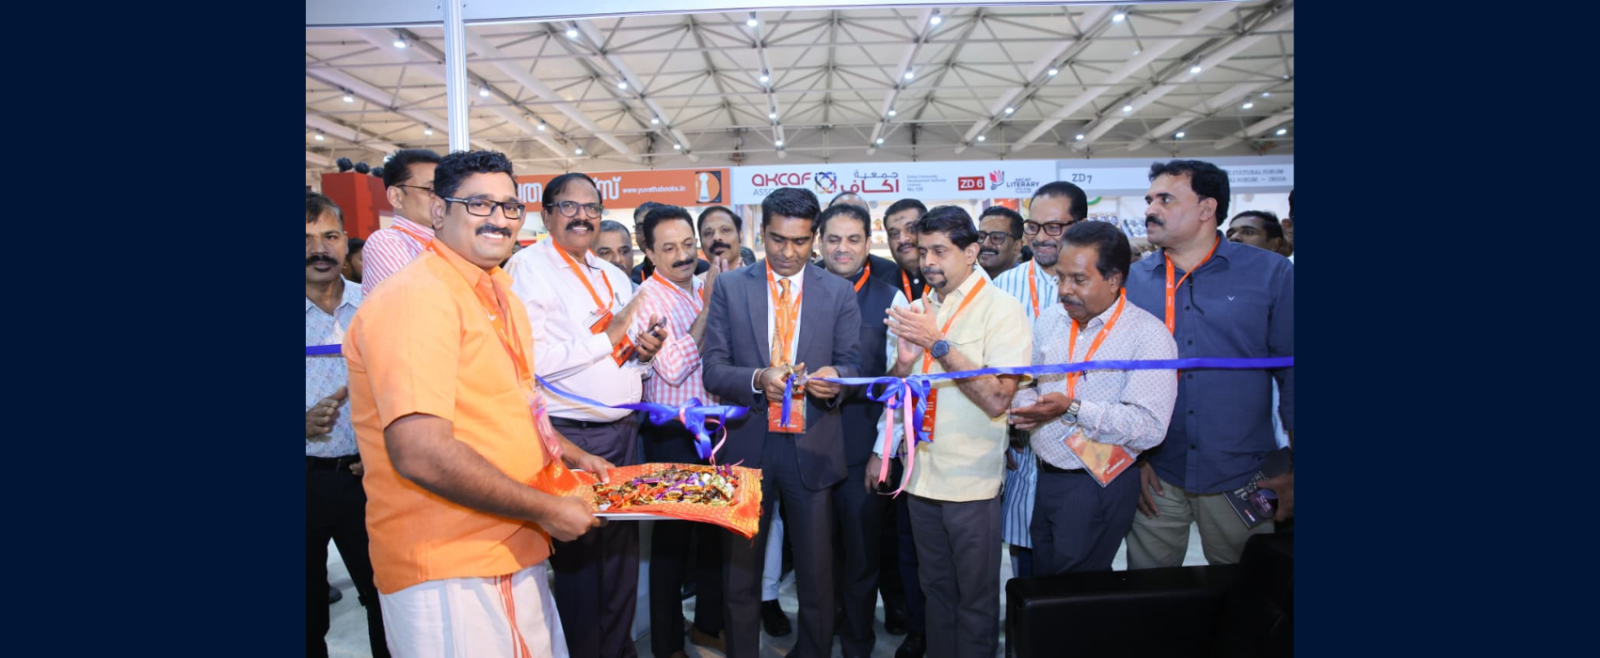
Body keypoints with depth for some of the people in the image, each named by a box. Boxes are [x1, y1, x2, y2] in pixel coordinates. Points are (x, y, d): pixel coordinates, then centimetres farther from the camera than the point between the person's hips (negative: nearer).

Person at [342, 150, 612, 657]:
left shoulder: (502, 298, 13)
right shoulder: (416, 296, -18)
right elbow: (420, 453, -26)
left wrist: (572, 456, 14)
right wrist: (546, 509, -18)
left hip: (516, 554, 9)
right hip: (448, 572, -9)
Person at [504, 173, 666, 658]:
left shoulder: (615, 277, 16)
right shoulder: (528, 267, -7)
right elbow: (533, 359, -19)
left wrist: (644, 350, 1)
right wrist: (609, 336, -16)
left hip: (623, 432, 7)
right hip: (569, 436, -7)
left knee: (622, 553, 14)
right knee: (579, 558, 3)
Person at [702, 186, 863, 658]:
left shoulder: (839, 293, 4)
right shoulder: (729, 287, 3)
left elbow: (852, 364, 3)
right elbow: (714, 369, -1)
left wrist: (835, 376, -20)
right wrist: (757, 379, -20)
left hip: (812, 446, 0)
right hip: (747, 443, 0)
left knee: (817, 572, 9)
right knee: (739, 570, 11)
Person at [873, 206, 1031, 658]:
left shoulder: (1001, 309, -11)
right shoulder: (919, 310, 8)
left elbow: (996, 400, -20)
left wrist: (939, 343, -22)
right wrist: (904, 362, -11)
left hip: (971, 480, -6)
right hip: (921, 472, 6)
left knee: (975, 597, 9)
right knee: (935, 588, 19)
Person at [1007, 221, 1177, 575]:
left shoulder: (1148, 334, -14)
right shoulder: (1051, 319, 7)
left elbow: (1150, 427, -23)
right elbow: (1027, 382, 16)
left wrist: (1073, 409, -27)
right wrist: (1027, 406, -6)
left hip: (1098, 486, -6)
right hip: (1044, 476, 6)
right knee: (1041, 582, 18)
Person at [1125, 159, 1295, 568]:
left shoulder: (1270, 273, -3)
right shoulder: (1131, 281, 2)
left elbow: (1291, 373, -2)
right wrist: (1132, 457, 1)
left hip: (1241, 479, -1)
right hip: (1154, 477, 2)